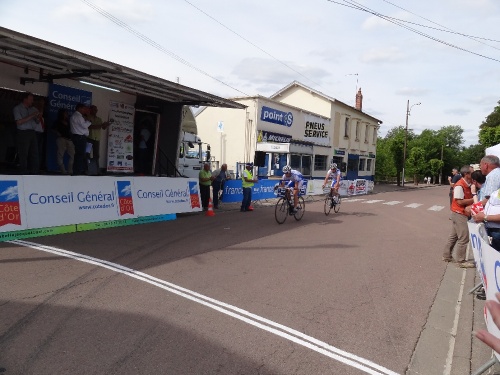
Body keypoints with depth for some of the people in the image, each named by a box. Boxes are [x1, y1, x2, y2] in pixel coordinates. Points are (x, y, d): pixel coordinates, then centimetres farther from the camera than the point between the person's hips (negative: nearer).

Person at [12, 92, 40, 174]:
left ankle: (34, 173, 6)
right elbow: (19, 122, -12)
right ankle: (23, 174, 0)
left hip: (32, 133, 5)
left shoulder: (33, 109, 13)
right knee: (23, 155, -4)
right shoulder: (17, 108, 0)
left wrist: (38, 118, -3)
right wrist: (31, 116, -14)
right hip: (23, 133, -5)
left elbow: (37, 122, 20)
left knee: (35, 154, 2)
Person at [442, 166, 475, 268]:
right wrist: (474, 200, -18)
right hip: (459, 213, -10)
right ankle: (461, 261, 3)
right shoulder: (459, 186, -19)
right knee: (463, 238, -5)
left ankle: (446, 256, 26)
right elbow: (460, 202, -22)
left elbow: (468, 198, 18)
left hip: (461, 214, 10)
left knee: (453, 236, 16)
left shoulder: (468, 185, 9)